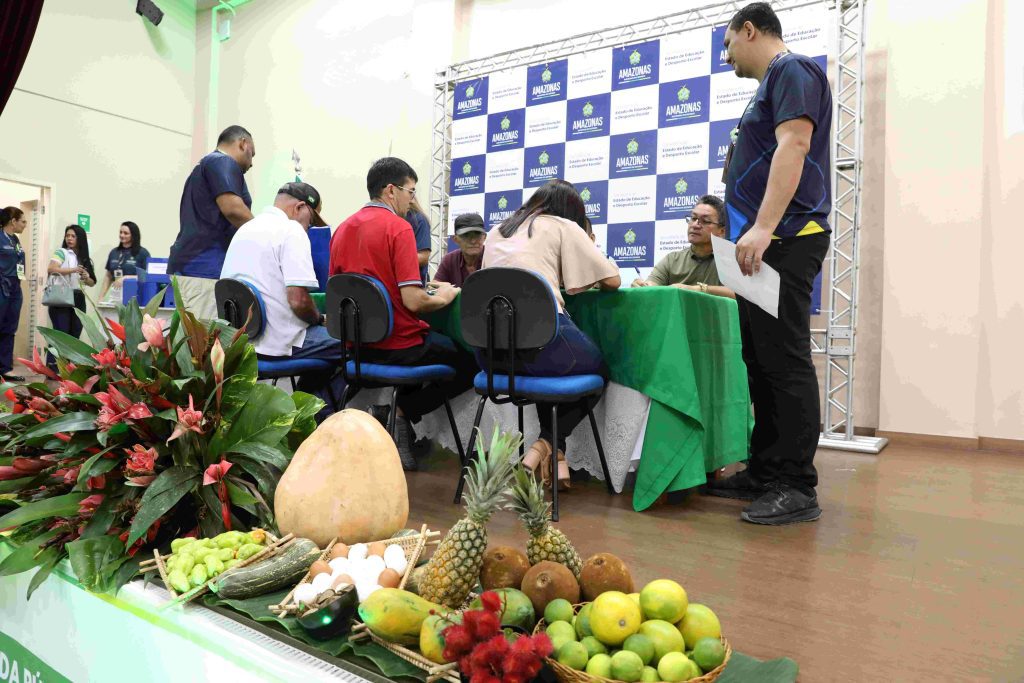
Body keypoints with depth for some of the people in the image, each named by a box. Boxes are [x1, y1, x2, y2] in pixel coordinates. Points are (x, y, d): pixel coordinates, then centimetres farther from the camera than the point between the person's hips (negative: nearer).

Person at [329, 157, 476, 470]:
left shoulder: (343, 229, 7)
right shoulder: (398, 227, -15)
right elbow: (413, 301, -22)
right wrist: (443, 296, 0)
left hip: (357, 344, 8)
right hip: (398, 347, -8)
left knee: (442, 341, 32)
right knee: (473, 361, 9)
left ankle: (399, 408, 19)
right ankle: (404, 413, 0)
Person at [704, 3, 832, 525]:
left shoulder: (791, 70, -3)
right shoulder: (772, 84, 27)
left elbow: (793, 145, -18)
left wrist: (764, 227, -28)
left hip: (783, 240, -10)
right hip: (762, 245, 10)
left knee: (785, 362, -9)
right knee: (762, 361, 9)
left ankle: (796, 487, -3)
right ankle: (765, 473, 16)